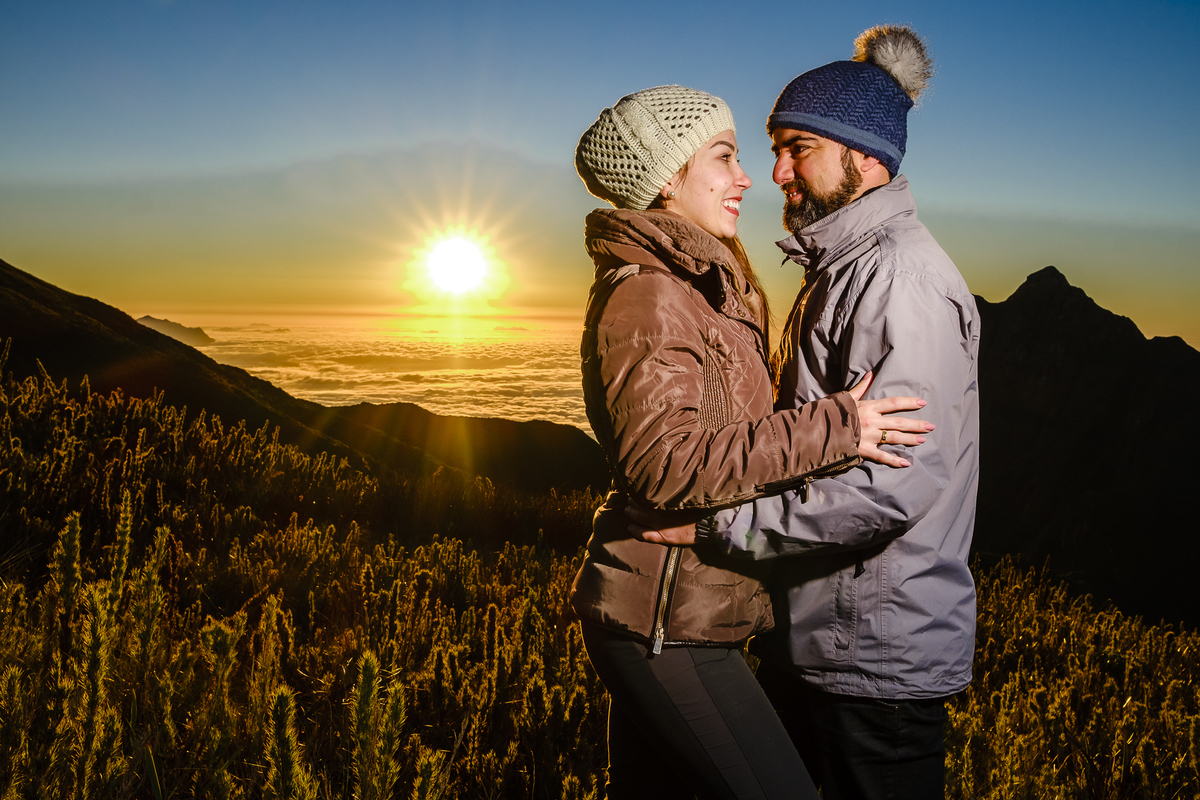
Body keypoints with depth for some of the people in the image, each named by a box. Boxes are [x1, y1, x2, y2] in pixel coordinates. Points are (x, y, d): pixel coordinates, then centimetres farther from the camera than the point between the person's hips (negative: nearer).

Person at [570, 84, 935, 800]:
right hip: (667, 620, -10)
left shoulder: (690, 286, 18)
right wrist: (831, 428, -25)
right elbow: (665, 461, -26)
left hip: (658, 616, 10)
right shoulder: (646, 295, -15)